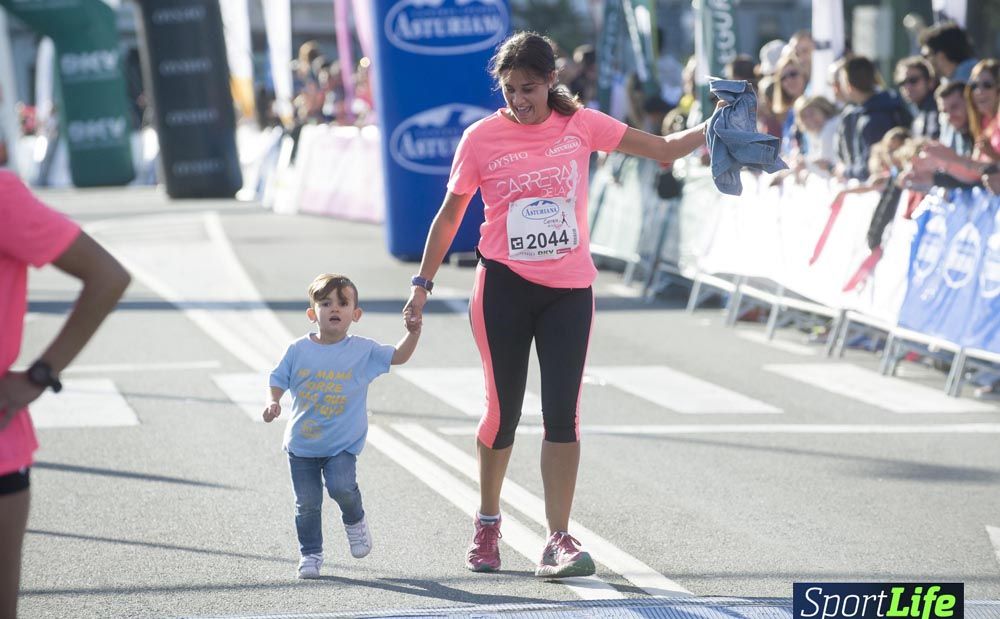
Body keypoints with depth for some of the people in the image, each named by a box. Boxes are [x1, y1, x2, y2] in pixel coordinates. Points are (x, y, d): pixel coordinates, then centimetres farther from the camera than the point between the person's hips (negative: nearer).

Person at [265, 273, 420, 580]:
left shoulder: (362, 351, -3)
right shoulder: (299, 350, -3)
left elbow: (398, 356, 5)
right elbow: (278, 380, 6)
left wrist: (412, 333, -11)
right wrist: (273, 403, -12)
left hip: (342, 443, -1)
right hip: (301, 444, 1)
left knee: (342, 486, -23)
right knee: (307, 503, 2)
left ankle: (355, 521, 10)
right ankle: (310, 554, 18)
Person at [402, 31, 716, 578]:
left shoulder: (580, 124, 1)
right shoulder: (481, 138, -3)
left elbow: (664, 149, 5)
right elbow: (450, 215, 6)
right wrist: (423, 283, 3)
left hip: (569, 291, 1)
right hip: (504, 288, -1)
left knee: (562, 416, -6)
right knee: (502, 411, 6)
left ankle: (559, 542, -6)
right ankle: (487, 523, 29)